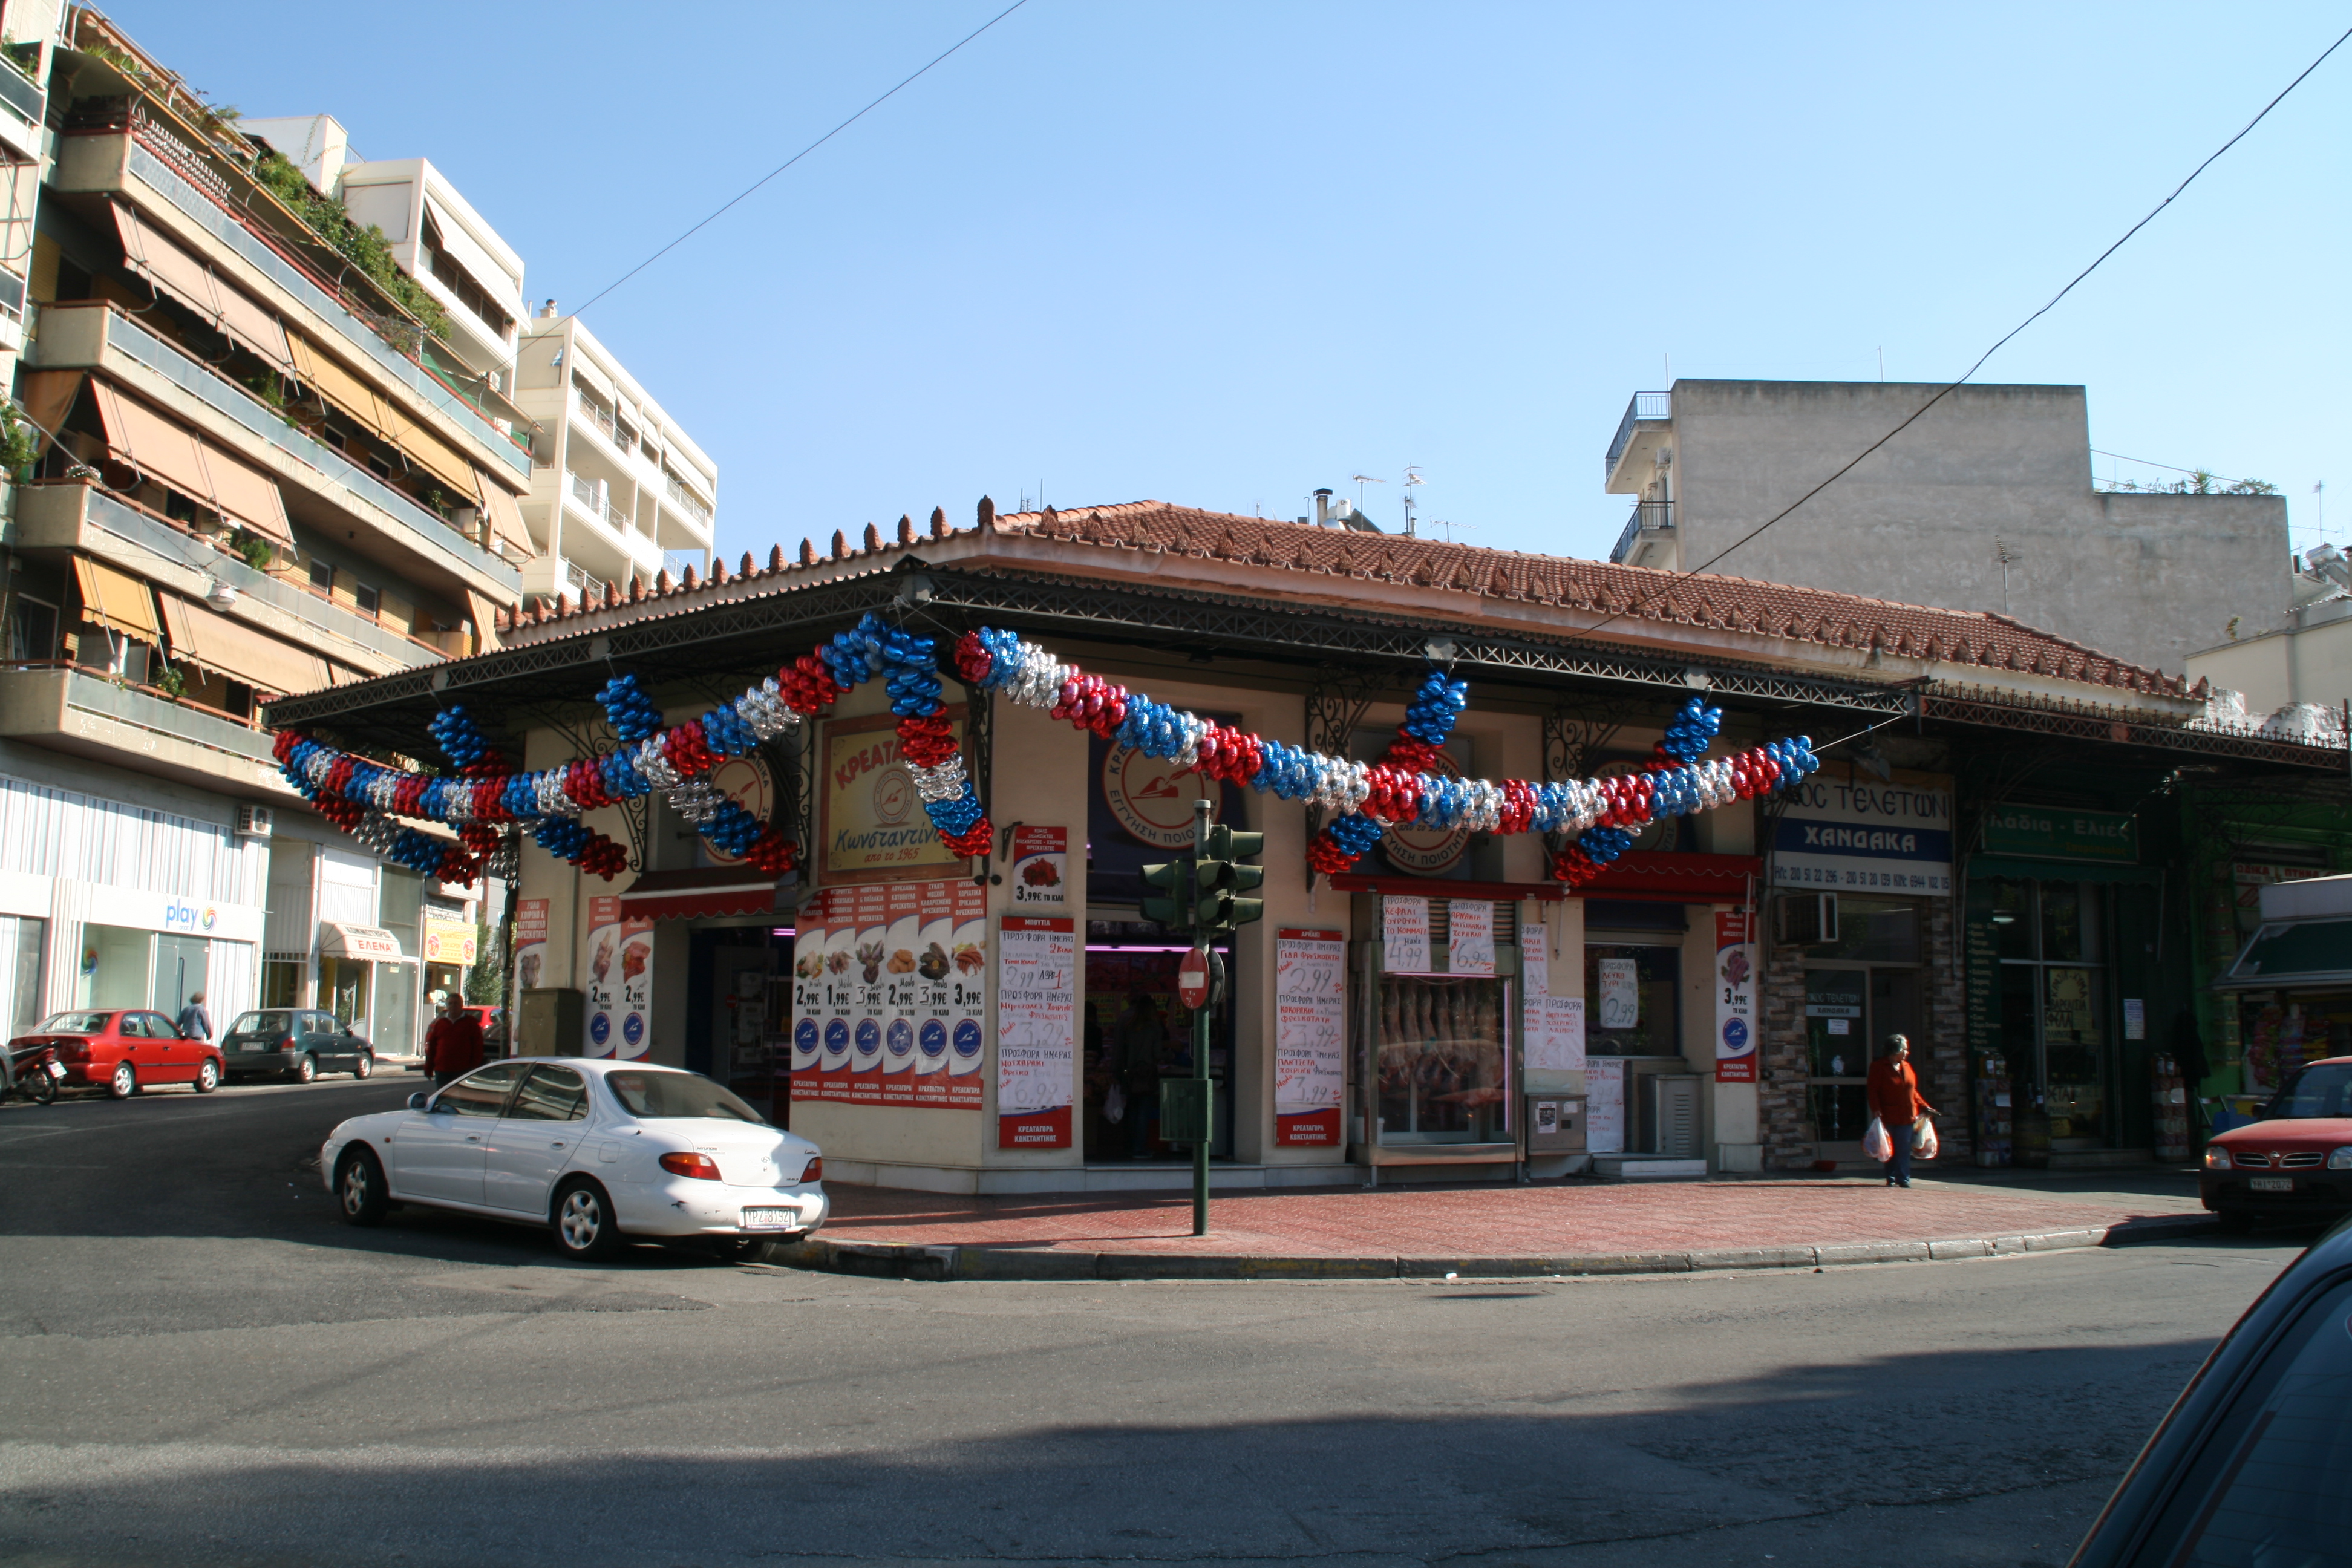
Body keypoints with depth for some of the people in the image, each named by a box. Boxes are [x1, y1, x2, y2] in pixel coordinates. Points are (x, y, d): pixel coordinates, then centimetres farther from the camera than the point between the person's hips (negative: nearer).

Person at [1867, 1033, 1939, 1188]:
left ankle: (1903, 1179, 6)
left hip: (1907, 1117, 5)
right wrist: (1876, 1110, -20)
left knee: (1904, 1150, 2)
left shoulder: (1906, 1066, 13)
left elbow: (1913, 1091, 19)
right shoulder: (1879, 1067, -5)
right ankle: (1891, 1179, 11)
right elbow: (1873, 1091, -9)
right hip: (1889, 1117, -5)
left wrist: (1924, 1107, 10)